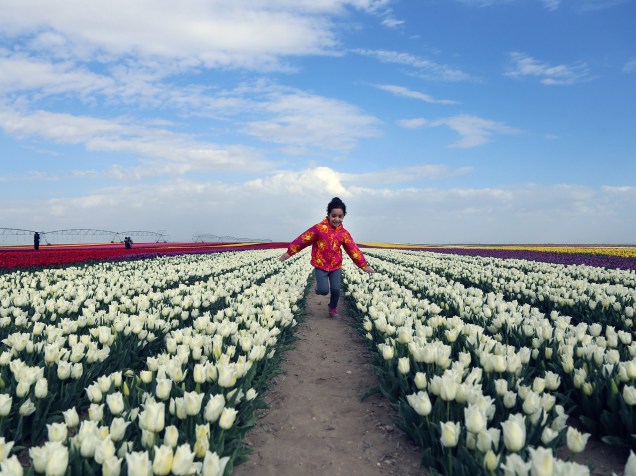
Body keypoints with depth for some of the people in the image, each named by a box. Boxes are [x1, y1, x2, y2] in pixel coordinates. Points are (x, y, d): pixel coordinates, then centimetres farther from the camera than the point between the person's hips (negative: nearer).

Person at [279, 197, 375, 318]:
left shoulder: (344, 233, -1)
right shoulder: (319, 228, -12)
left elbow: (353, 250, 4)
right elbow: (303, 240, -4)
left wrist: (364, 265, 4)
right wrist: (289, 252, 0)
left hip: (336, 266, 3)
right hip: (320, 265, -3)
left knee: (336, 289, -4)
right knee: (324, 291, -10)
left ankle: (333, 308, 25)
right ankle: (319, 288, 28)